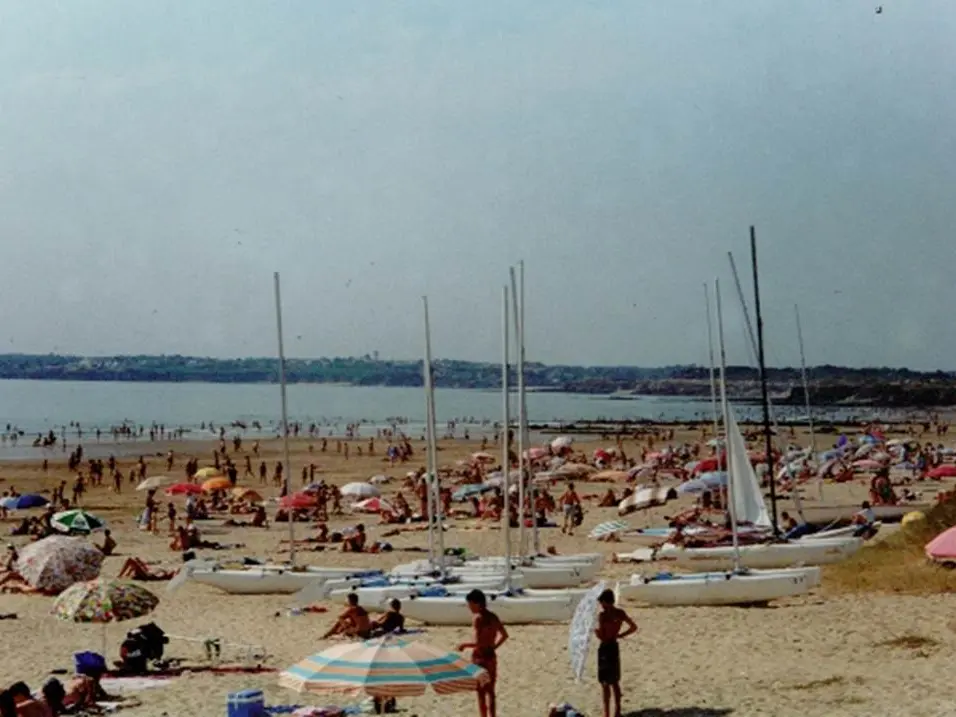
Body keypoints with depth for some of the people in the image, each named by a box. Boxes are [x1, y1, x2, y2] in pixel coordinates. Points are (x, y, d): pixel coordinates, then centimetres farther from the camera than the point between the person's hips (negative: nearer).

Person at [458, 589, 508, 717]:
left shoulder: (478, 619, -18)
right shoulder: (493, 617, 6)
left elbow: (479, 643, -23)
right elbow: (504, 635, 18)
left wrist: (465, 645, -9)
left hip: (480, 657, -7)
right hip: (492, 656, 7)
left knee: (481, 692, 2)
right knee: (490, 692, 15)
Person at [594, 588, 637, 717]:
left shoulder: (602, 615, -19)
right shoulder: (621, 613, 1)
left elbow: (601, 636, -20)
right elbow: (634, 627, 8)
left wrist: (595, 630, -2)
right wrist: (619, 635, 10)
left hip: (604, 647, -7)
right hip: (614, 646, 7)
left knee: (605, 683, 0)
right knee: (614, 682, 18)